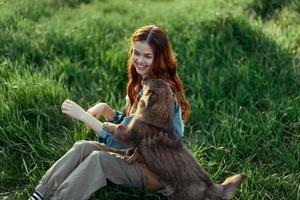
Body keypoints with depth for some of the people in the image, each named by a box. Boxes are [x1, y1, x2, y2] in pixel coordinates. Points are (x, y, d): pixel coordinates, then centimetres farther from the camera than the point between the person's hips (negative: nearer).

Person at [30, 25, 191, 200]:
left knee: (99, 158, -28)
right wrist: (105, 109, -5)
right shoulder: (143, 83, 4)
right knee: (83, 147, -13)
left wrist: (83, 116, -24)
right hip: (139, 155, 8)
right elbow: (128, 124, 13)